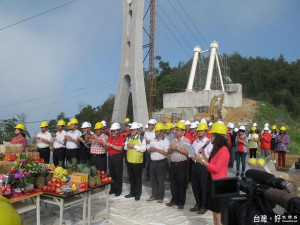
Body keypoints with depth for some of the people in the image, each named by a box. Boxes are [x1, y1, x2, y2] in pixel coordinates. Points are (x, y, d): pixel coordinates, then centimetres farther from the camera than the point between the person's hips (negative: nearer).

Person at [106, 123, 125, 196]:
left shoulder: (121, 137, -8)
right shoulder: (110, 136, 10)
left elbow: (120, 148, -20)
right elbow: (107, 146, 19)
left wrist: (111, 145, -22)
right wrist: (106, 146, -3)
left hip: (117, 157, -6)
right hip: (110, 156, 6)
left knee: (118, 174, 1)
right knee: (111, 174, 12)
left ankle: (118, 190, 10)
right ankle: (112, 189, 24)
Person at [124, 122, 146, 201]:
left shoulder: (141, 139, -4)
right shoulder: (129, 138, 13)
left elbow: (143, 149, -15)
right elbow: (125, 147, 13)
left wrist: (134, 146, -20)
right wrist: (127, 146, -9)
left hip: (138, 162, -5)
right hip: (129, 161, 5)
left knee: (138, 179, 4)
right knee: (131, 178, 15)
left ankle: (138, 194, 15)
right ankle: (132, 192, 28)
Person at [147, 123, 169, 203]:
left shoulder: (166, 141, -6)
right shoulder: (153, 140, 13)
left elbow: (166, 152, -16)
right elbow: (148, 151, 14)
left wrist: (156, 149, -16)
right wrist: (150, 149, -9)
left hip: (161, 163, -6)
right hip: (152, 162, 6)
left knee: (160, 181, 1)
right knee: (153, 180, 12)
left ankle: (160, 197, 13)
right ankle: (154, 195, 24)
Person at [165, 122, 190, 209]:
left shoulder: (186, 140, -2)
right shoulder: (172, 140, 14)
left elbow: (187, 152, -14)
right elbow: (169, 152, 12)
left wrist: (177, 148, -16)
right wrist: (171, 149, -9)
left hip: (182, 164, -5)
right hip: (173, 164, 5)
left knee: (182, 184, 3)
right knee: (173, 183, 11)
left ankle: (181, 202, 16)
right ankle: (174, 200, 26)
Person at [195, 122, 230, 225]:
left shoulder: (223, 151, -19)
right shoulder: (216, 148, 12)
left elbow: (216, 168, -23)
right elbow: (210, 163, 15)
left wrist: (202, 160, -19)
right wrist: (203, 155, 3)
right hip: (212, 180, 10)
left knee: (218, 211, 0)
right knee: (214, 209, 17)